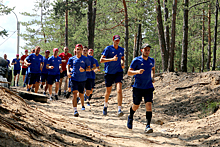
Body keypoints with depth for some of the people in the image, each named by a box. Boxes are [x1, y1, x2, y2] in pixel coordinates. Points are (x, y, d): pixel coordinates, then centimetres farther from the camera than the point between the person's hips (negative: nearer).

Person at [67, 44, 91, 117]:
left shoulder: (85, 59, 0)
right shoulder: (72, 58, 4)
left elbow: (89, 68, 3)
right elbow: (68, 66, 10)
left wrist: (84, 70, -18)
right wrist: (68, 72, -10)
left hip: (82, 79, 0)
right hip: (74, 78, 0)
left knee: (81, 94, 11)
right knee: (75, 94, -14)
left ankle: (83, 105, 43)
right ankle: (75, 110, -16)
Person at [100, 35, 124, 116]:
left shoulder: (121, 50, 7)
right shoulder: (108, 48, -6)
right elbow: (101, 60, -11)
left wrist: (122, 63, 3)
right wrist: (112, 59, -23)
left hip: (118, 72, 2)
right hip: (109, 73, -1)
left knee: (119, 90, -17)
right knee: (108, 91, 11)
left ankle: (119, 110, -21)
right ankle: (105, 105, 40)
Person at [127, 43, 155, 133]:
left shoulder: (151, 60, 6)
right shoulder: (136, 60, -8)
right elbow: (129, 72, -9)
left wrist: (153, 77, 11)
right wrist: (137, 72, -27)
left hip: (149, 87, 2)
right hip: (138, 87, -2)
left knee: (149, 105, -14)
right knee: (135, 106, 11)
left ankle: (148, 126, -15)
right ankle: (130, 117, 43)